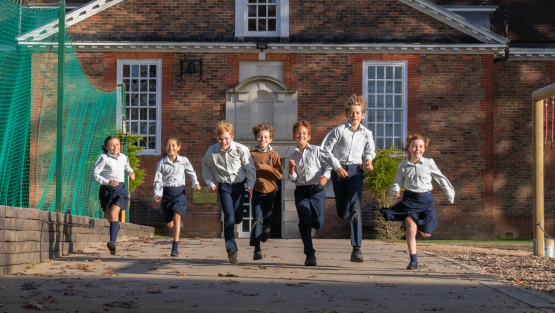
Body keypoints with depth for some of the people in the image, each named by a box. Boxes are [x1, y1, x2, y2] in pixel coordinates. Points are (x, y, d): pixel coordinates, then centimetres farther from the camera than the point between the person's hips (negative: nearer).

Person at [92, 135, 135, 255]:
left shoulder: (123, 157, 10)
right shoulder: (103, 158, -4)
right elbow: (95, 174, -9)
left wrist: (131, 172, 11)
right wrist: (107, 182, -20)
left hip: (120, 189, 1)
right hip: (107, 189, -1)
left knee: (114, 213, -21)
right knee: (109, 217, 6)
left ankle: (113, 243, -32)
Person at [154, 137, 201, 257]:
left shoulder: (184, 161, 1)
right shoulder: (161, 163, 0)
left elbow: (191, 173, 18)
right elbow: (158, 180, 3)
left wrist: (195, 183, 2)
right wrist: (158, 194, -10)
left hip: (179, 192, -2)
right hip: (167, 192, 2)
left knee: (177, 217, -18)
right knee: (169, 224, 9)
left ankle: (175, 248, -17)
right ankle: (178, 226, 48)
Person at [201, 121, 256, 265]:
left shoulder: (241, 149, -13)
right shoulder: (212, 152, -9)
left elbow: (250, 168, 0)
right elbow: (206, 166, 13)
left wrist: (250, 185, -4)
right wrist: (210, 182, 8)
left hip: (239, 185, 1)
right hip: (224, 186, -1)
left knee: (238, 218, 10)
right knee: (229, 216, -15)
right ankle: (231, 249, -16)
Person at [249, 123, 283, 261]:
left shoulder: (273, 155, 2)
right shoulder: (251, 154, 4)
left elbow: (279, 174, -7)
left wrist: (265, 167, -15)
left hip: (270, 192, 1)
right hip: (256, 191, -1)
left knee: (268, 220, 10)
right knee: (258, 219, -13)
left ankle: (265, 231, 45)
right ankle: (257, 250, -17)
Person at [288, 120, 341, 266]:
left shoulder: (316, 150, 4)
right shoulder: (293, 156, 11)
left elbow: (331, 161, 3)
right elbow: (293, 179, 11)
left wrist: (325, 175, -10)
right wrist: (291, 169, -8)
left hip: (317, 190, -1)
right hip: (301, 191, 1)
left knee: (318, 223, -5)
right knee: (304, 222, -11)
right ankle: (310, 256, -6)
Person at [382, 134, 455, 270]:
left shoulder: (429, 163, -4)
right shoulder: (403, 165, -1)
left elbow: (441, 178, 7)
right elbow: (398, 182, 8)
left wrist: (450, 193, 13)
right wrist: (395, 191, -15)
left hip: (426, 199, 0)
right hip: (410, 199, 0)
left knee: (426, 233, 2)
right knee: (410, 229, -13)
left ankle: (421, 226, 42)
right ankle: (413, 261, -2)